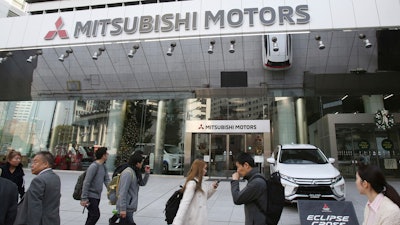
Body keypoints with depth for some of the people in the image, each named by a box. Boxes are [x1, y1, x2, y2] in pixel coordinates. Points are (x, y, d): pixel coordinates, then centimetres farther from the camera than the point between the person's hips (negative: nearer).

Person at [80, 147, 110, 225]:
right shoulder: (94, 166, -17)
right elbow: (86, 183, -19)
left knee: (91, 216, 14)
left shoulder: (104, 167, 9)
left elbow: (107, 180, 6)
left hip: (97, 196, 8)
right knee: (95, 215, -9)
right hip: (91, 196, -8)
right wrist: (84, 198, -20)